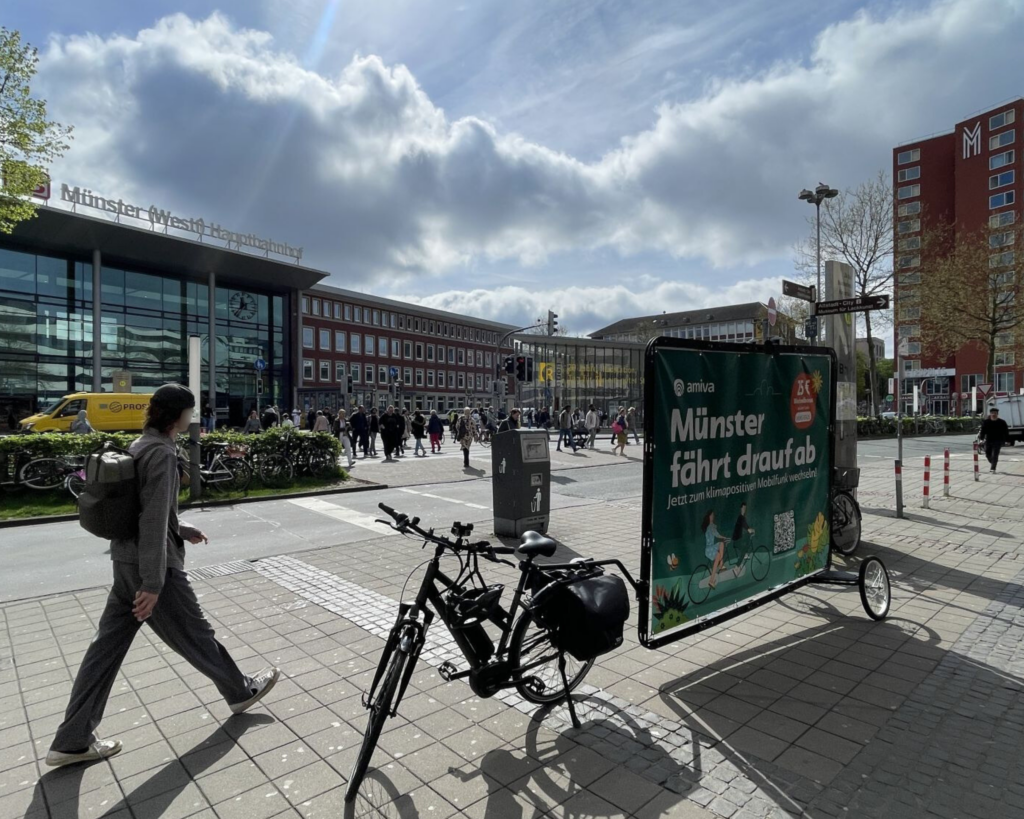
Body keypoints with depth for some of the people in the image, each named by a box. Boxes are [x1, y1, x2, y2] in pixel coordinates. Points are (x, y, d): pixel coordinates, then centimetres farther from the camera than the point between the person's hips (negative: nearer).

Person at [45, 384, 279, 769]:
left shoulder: (140, 445, 9)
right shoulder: (162, 453, -22)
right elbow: (153, 520, -25)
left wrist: (182, 530, 30)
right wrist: (153, 584, -23)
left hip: (126, 560, 9)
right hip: (151, 564, -9)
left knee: (108, 644, 14)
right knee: (194, 635, 7)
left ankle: (72, 740, 23)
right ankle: (241, 692, 26)